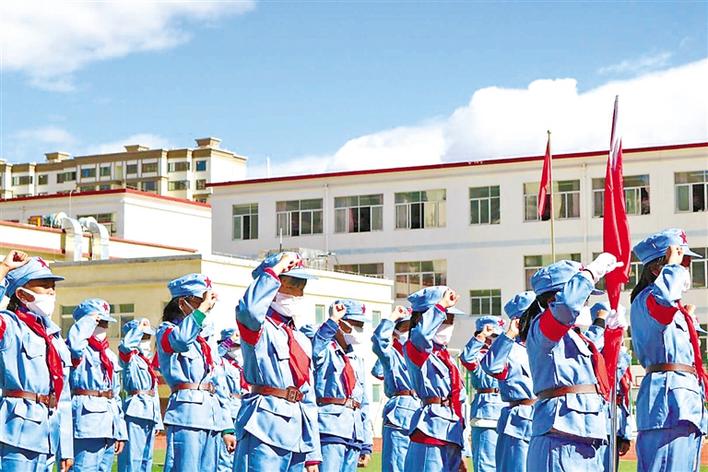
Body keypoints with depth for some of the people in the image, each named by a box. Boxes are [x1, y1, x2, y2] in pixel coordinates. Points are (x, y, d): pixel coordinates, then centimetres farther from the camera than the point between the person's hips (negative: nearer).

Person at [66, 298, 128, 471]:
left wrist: (121, 432, 18)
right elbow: (74, 342, -31)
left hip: (109, 429, 8)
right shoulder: (79, 352, -3)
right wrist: (90, 319, -13)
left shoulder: (110, 355, 21)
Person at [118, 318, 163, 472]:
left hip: (150, 413, 8)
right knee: (132, 457, -12)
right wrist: (140, 327, -17)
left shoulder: (148, 364, 21)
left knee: (146, 458, 10)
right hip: (135, 412, -8)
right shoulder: (130, 359, -2)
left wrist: (157, 421, 19)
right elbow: (125, 345, -28)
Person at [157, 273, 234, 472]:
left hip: (211, 416, 8)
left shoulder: (205, 341, 24)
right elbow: (181, 340, -26)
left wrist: (226, 427, 20)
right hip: (186, 413, -8)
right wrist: (204, 306, -18)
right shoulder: (167, 331, 1)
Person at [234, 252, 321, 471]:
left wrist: (313, 454, 16)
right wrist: (276, 269, -16)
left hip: (297, 433, 8)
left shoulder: (303, 341, 21)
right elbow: (249, 309, -28)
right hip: (264, 428, -8)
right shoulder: (257, 328, 0)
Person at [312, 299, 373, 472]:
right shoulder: (326, 351, 1)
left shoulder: (357, 359, 22)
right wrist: (332, 321, -30)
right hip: (330, 429, -7)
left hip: (355, 434, 7)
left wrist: (366, 445, 20)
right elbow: (315, 349, -27)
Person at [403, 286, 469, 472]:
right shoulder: (416, 350, -1)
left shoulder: (447, 357, 23)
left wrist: (461, 452, 22)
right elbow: (421, 333, -29)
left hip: (453, 435, 9)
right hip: (431, 429, -9)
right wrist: (441, 305, -14)